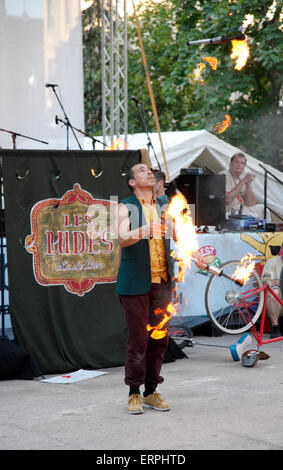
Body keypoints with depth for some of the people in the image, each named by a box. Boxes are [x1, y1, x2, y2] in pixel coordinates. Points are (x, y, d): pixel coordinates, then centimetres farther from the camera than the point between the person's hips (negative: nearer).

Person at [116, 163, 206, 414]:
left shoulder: (164, 207, 15)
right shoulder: (126, 207, 0)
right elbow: (122, 238, -17)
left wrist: (195, 256, -4)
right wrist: (146, 230, -36)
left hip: (162, 281, 5)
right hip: (136, 283, -5)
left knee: (159, 338, 6)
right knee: (138, 339, -4)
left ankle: (151, 392, 16)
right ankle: (134, 393, 7)